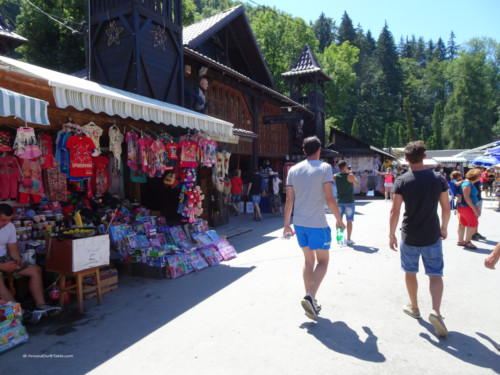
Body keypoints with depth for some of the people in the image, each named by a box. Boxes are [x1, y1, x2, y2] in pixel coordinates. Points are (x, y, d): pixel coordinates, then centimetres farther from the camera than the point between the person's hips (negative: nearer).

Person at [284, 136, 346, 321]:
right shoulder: (324, 168, -7)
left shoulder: (293, 170, 6)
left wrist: (287, 223, 13)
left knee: (308, 260, 17)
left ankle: (311, 301, 23)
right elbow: (329, 198, -12)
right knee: (322, 261, 9)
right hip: (317, 223, -5)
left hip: (299, 222, 5)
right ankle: (310, 297, -9)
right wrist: (339, 219, 2)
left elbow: (289, 200, 6)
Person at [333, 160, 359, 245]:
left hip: (339, 201, 4)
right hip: (349, 201, -3)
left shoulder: (335, 176, -3)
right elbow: (357, 184, 2)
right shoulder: (350, 176, -13)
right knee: (349, 220, 2)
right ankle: (348, 239, 4)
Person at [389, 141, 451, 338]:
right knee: (435, 274, 9)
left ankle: (414, 307, 31)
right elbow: (446, 208, 2)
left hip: (409, 237, -1)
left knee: (410, 272, 17)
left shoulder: (402, 181, -11)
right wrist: (444, 227, 19)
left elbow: (395, 211, -12)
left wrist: (391, 235, -2)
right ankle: (436, 310, -9)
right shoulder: (438, 179, -4)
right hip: (432, 236, 1)